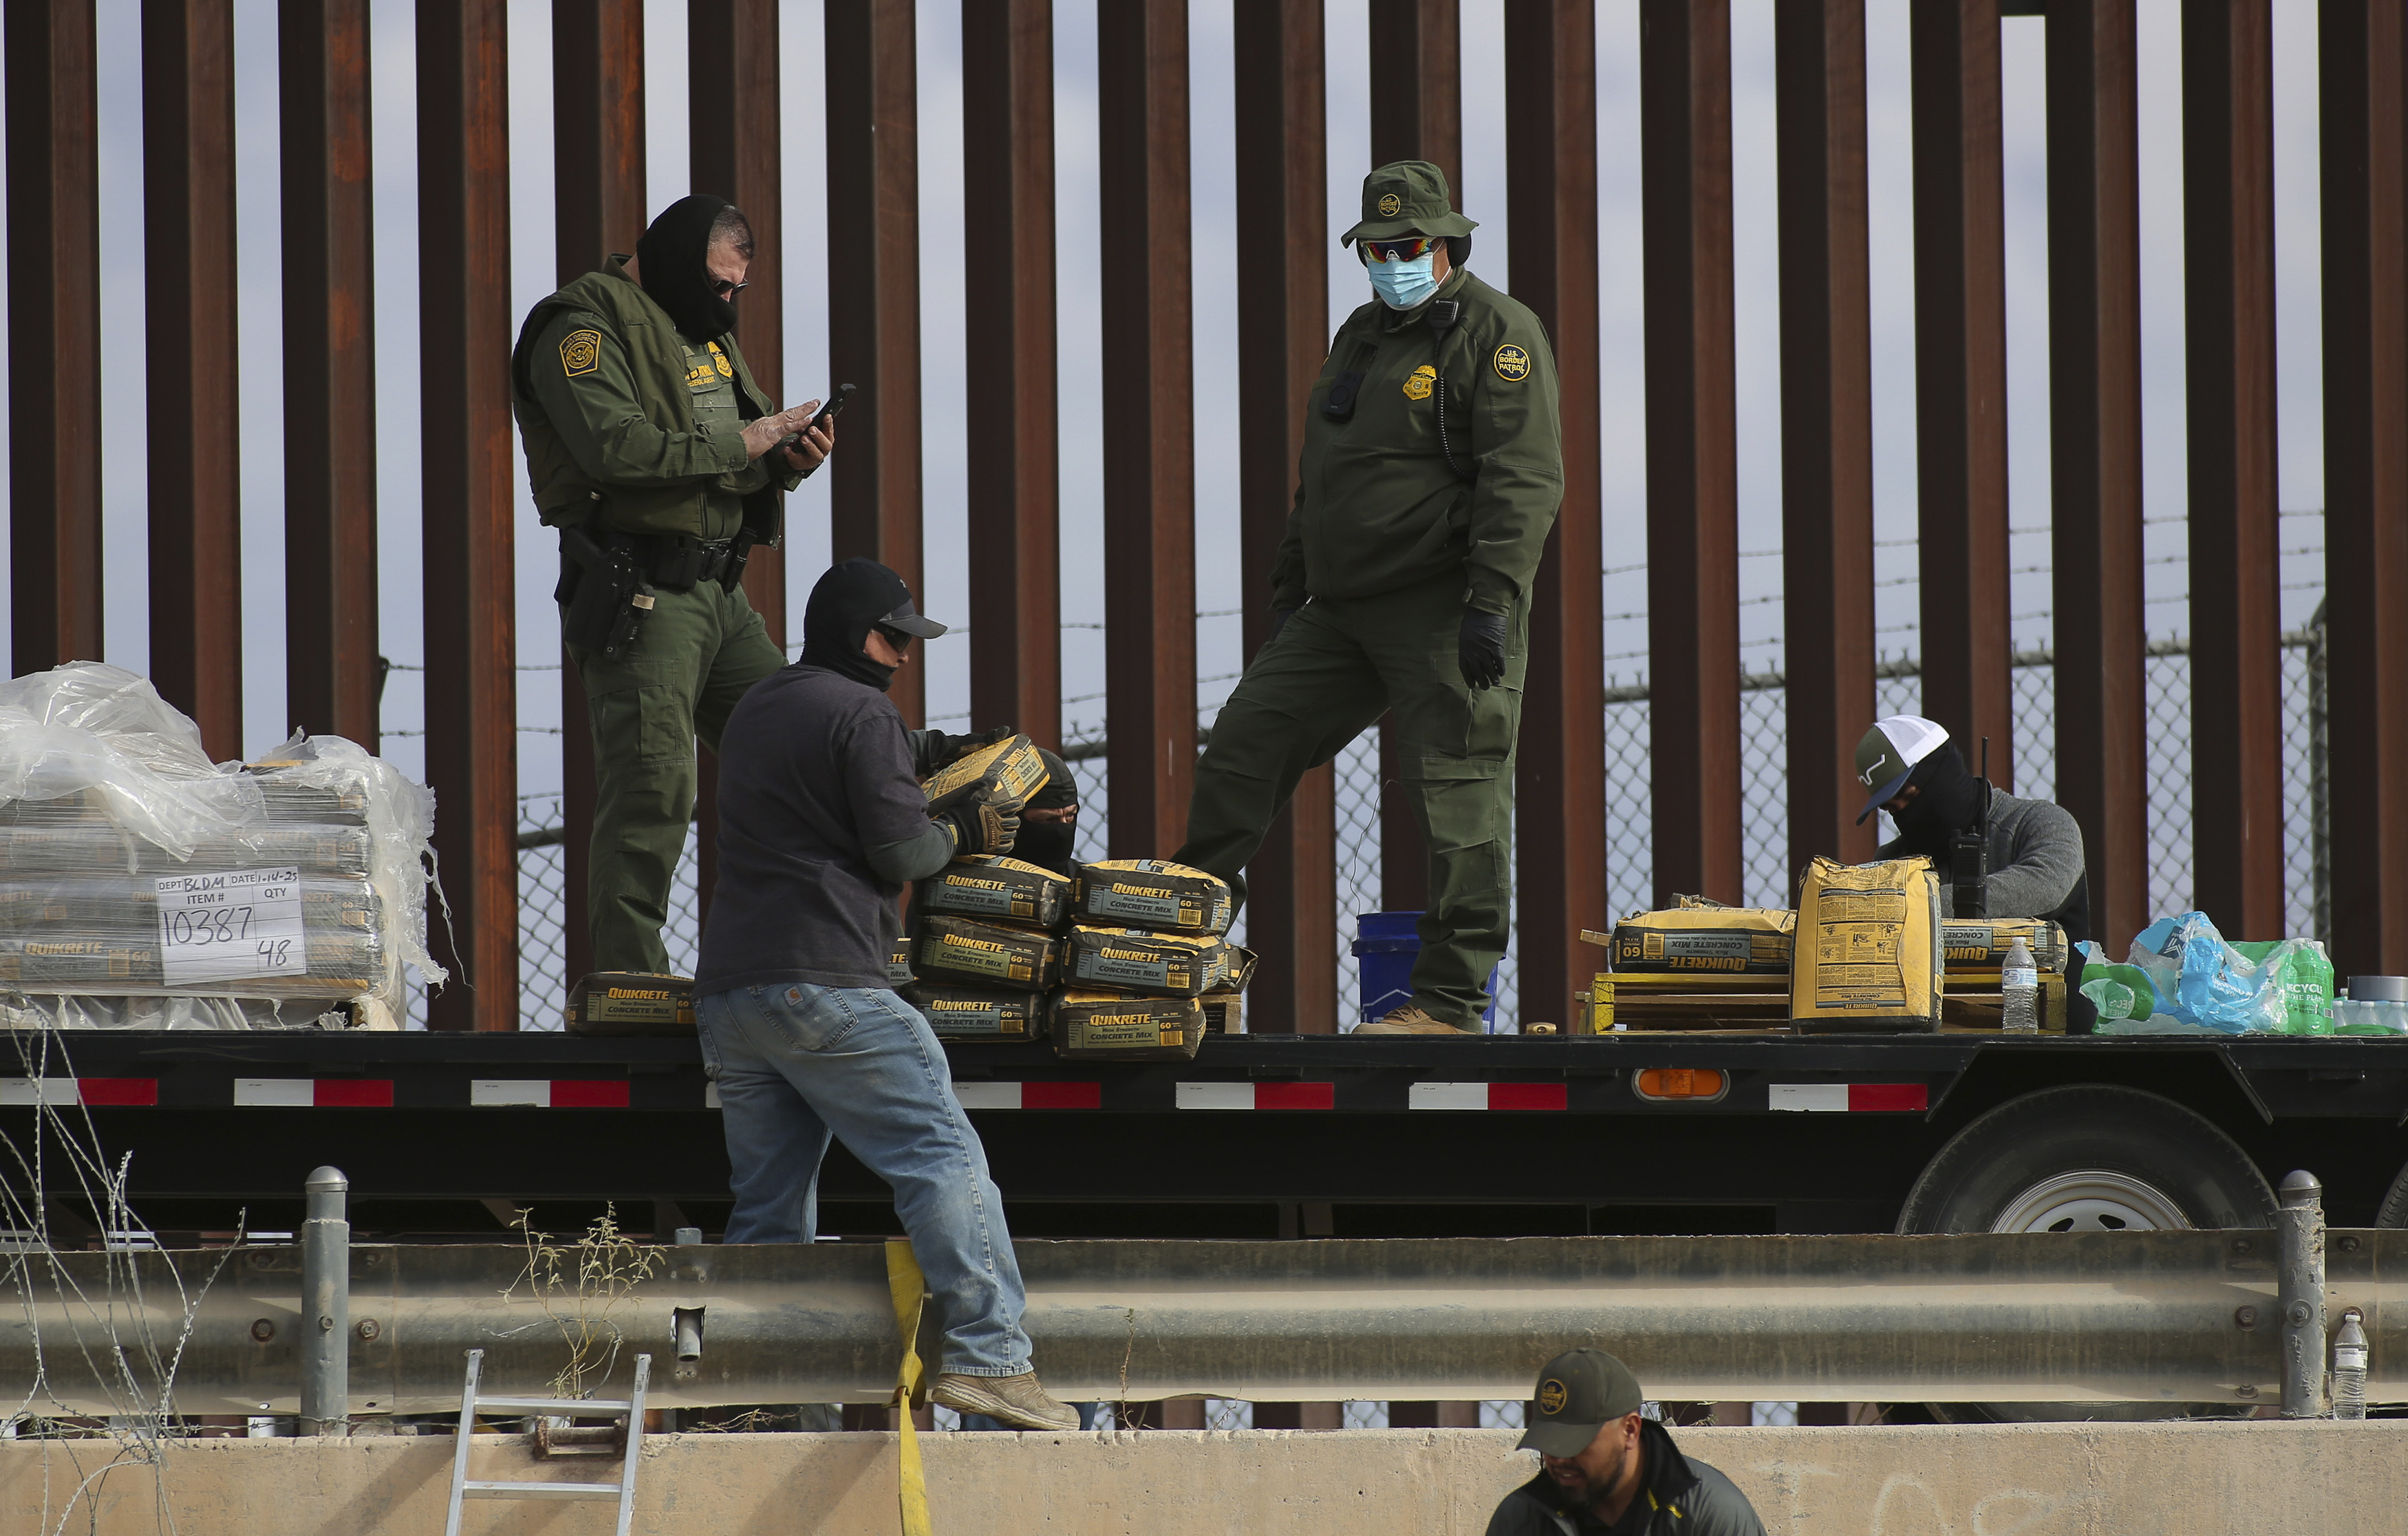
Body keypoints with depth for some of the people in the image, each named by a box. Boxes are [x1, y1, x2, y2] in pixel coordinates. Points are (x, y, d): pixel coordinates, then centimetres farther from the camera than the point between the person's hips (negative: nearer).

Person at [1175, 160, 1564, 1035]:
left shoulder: (1496, 334, -6)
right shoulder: (1360, 338, 20)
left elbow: (1524, 479, -15)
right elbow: (1318, 482, 28)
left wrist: (1493, 602, -23)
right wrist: (1290, 589, 24)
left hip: (1444, 612, -8)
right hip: (1344, 611, 8)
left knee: (1459, 798, -7)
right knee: (1245, 738, 4)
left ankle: (1451, 1003, -6)